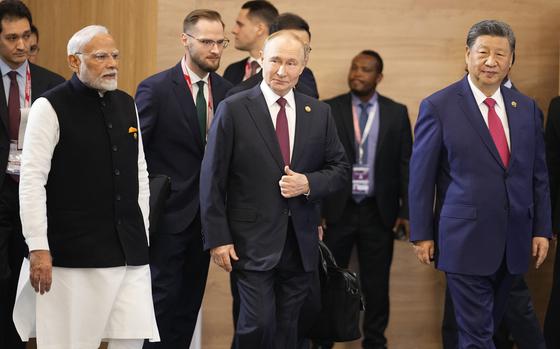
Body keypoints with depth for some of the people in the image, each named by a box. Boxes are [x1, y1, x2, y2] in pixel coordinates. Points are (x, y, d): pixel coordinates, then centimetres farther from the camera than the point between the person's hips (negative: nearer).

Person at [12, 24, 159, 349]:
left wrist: (142, 235, 15)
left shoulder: (126, 105, 14)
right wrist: (38, 249, -14)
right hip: (74, 254, -6)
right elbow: (32, 180, -9)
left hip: (130, 251, 6)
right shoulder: (50, 107, -6)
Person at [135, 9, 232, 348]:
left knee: (191, 302, 11)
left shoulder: (226, 91, 5)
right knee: (165, 299, -3)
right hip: (170, 214, -5)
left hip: (206, 215, 5)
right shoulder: (156, 89, -10)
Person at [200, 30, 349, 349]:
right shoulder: (234, 110, -4)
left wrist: (308, 183, -9)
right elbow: (212, 179, -4)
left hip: (301, 245, 4)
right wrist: (217, 239, -9)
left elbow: (340, 167, 12)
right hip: (253, 243, -4)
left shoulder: (319, 113, 8)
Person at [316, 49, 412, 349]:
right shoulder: (329, 110, 1)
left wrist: (407, 211, 0)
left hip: (379, 212, 1)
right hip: (338, 210, -1)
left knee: (376, 282, 8)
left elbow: (405, 164, 4)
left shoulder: (396, 113, 4)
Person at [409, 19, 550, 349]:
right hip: (465, 239, -5)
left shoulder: (527, 108, 8)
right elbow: (421, 176, -3)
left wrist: (542, 229, 8)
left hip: (513, 241, 5)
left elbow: (538, 174, 12)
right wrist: (421, 234, -4)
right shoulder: (438, 107, -5)